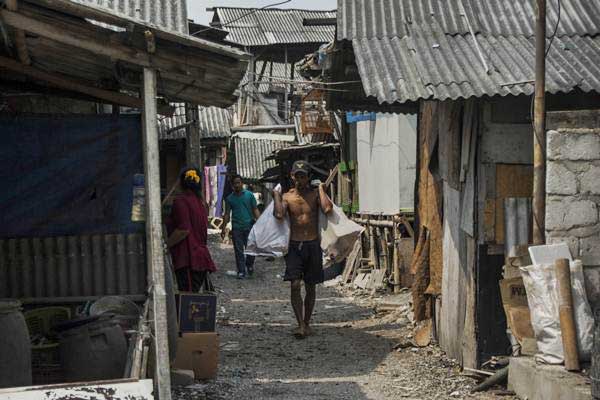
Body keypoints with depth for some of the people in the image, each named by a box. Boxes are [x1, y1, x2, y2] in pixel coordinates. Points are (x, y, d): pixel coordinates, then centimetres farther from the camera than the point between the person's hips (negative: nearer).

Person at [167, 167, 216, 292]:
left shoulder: (181, 201, -12)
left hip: (187, 258, -9)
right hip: (200, 253, 9)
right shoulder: (200, 201, 16)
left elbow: (184, 229, -21)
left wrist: (166, 244, -13)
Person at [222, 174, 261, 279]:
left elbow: (255, 210, 5)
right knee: (239, 251, 1)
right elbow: (227, 214, 9)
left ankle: (249, 265, 26)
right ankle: (241, 271, 6)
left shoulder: (249, 195, 5)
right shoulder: (229, 198, 8)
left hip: (249, 226, -1)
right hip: (236, 228, 1)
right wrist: (224, 228, 2)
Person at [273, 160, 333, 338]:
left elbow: (327, 209, -17)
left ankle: (307, 322, 22)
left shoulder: (314, 194, 3)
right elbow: (279, 215, -15)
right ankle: (300, 325, -11)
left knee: (310, 287, 9)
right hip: (294, 245, -1)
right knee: (295, 285, -12)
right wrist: (276, 195, -5)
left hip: (313, 245, 1)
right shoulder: (287, 196, 4)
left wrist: (321, 189, -6)